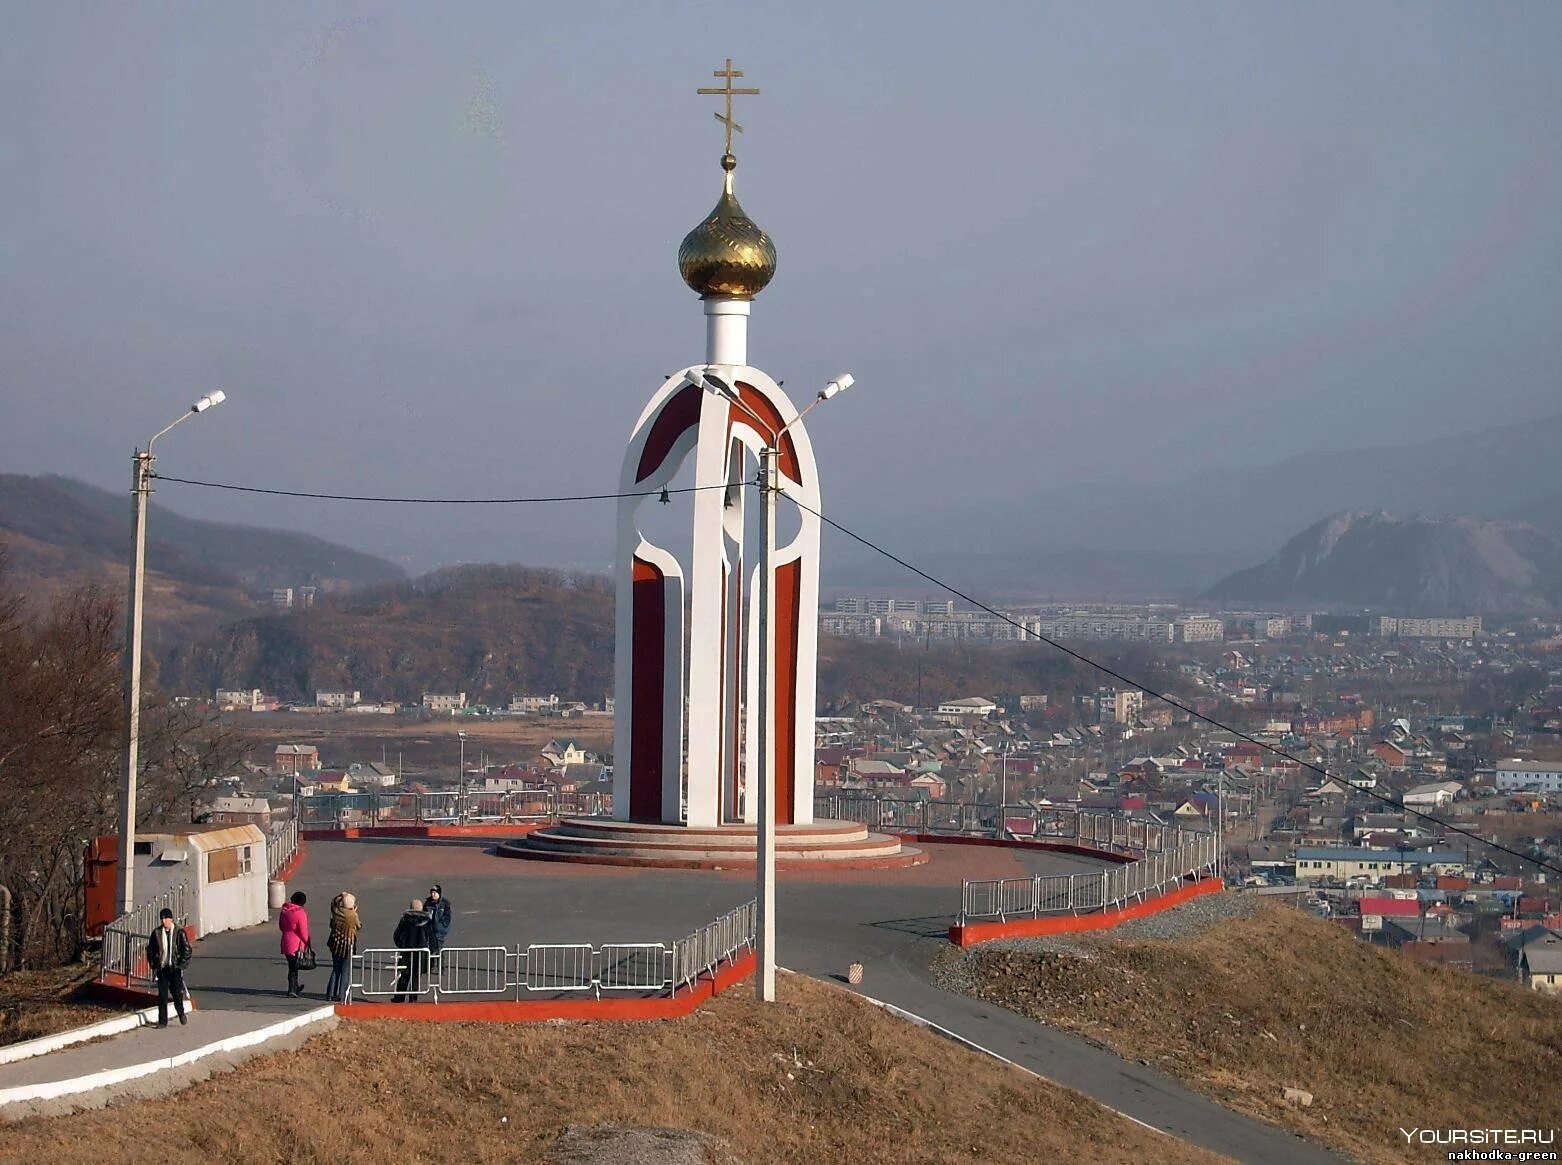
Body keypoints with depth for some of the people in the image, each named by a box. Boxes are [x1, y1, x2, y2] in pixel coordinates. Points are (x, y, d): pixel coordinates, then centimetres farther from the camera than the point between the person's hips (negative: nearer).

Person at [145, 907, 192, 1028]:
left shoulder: (179, 932, -4)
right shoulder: (156, 933, 4)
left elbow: (187, 950, -1)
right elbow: (150, 949, 13)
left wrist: (182, 964, -9)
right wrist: (153, 965, 5)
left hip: (175, 968, -2)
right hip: (161, 968, 2)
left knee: (177, 992, 0)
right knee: (162, 994, 0)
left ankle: (181, 1013, 27)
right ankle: (162, 1021, 5)